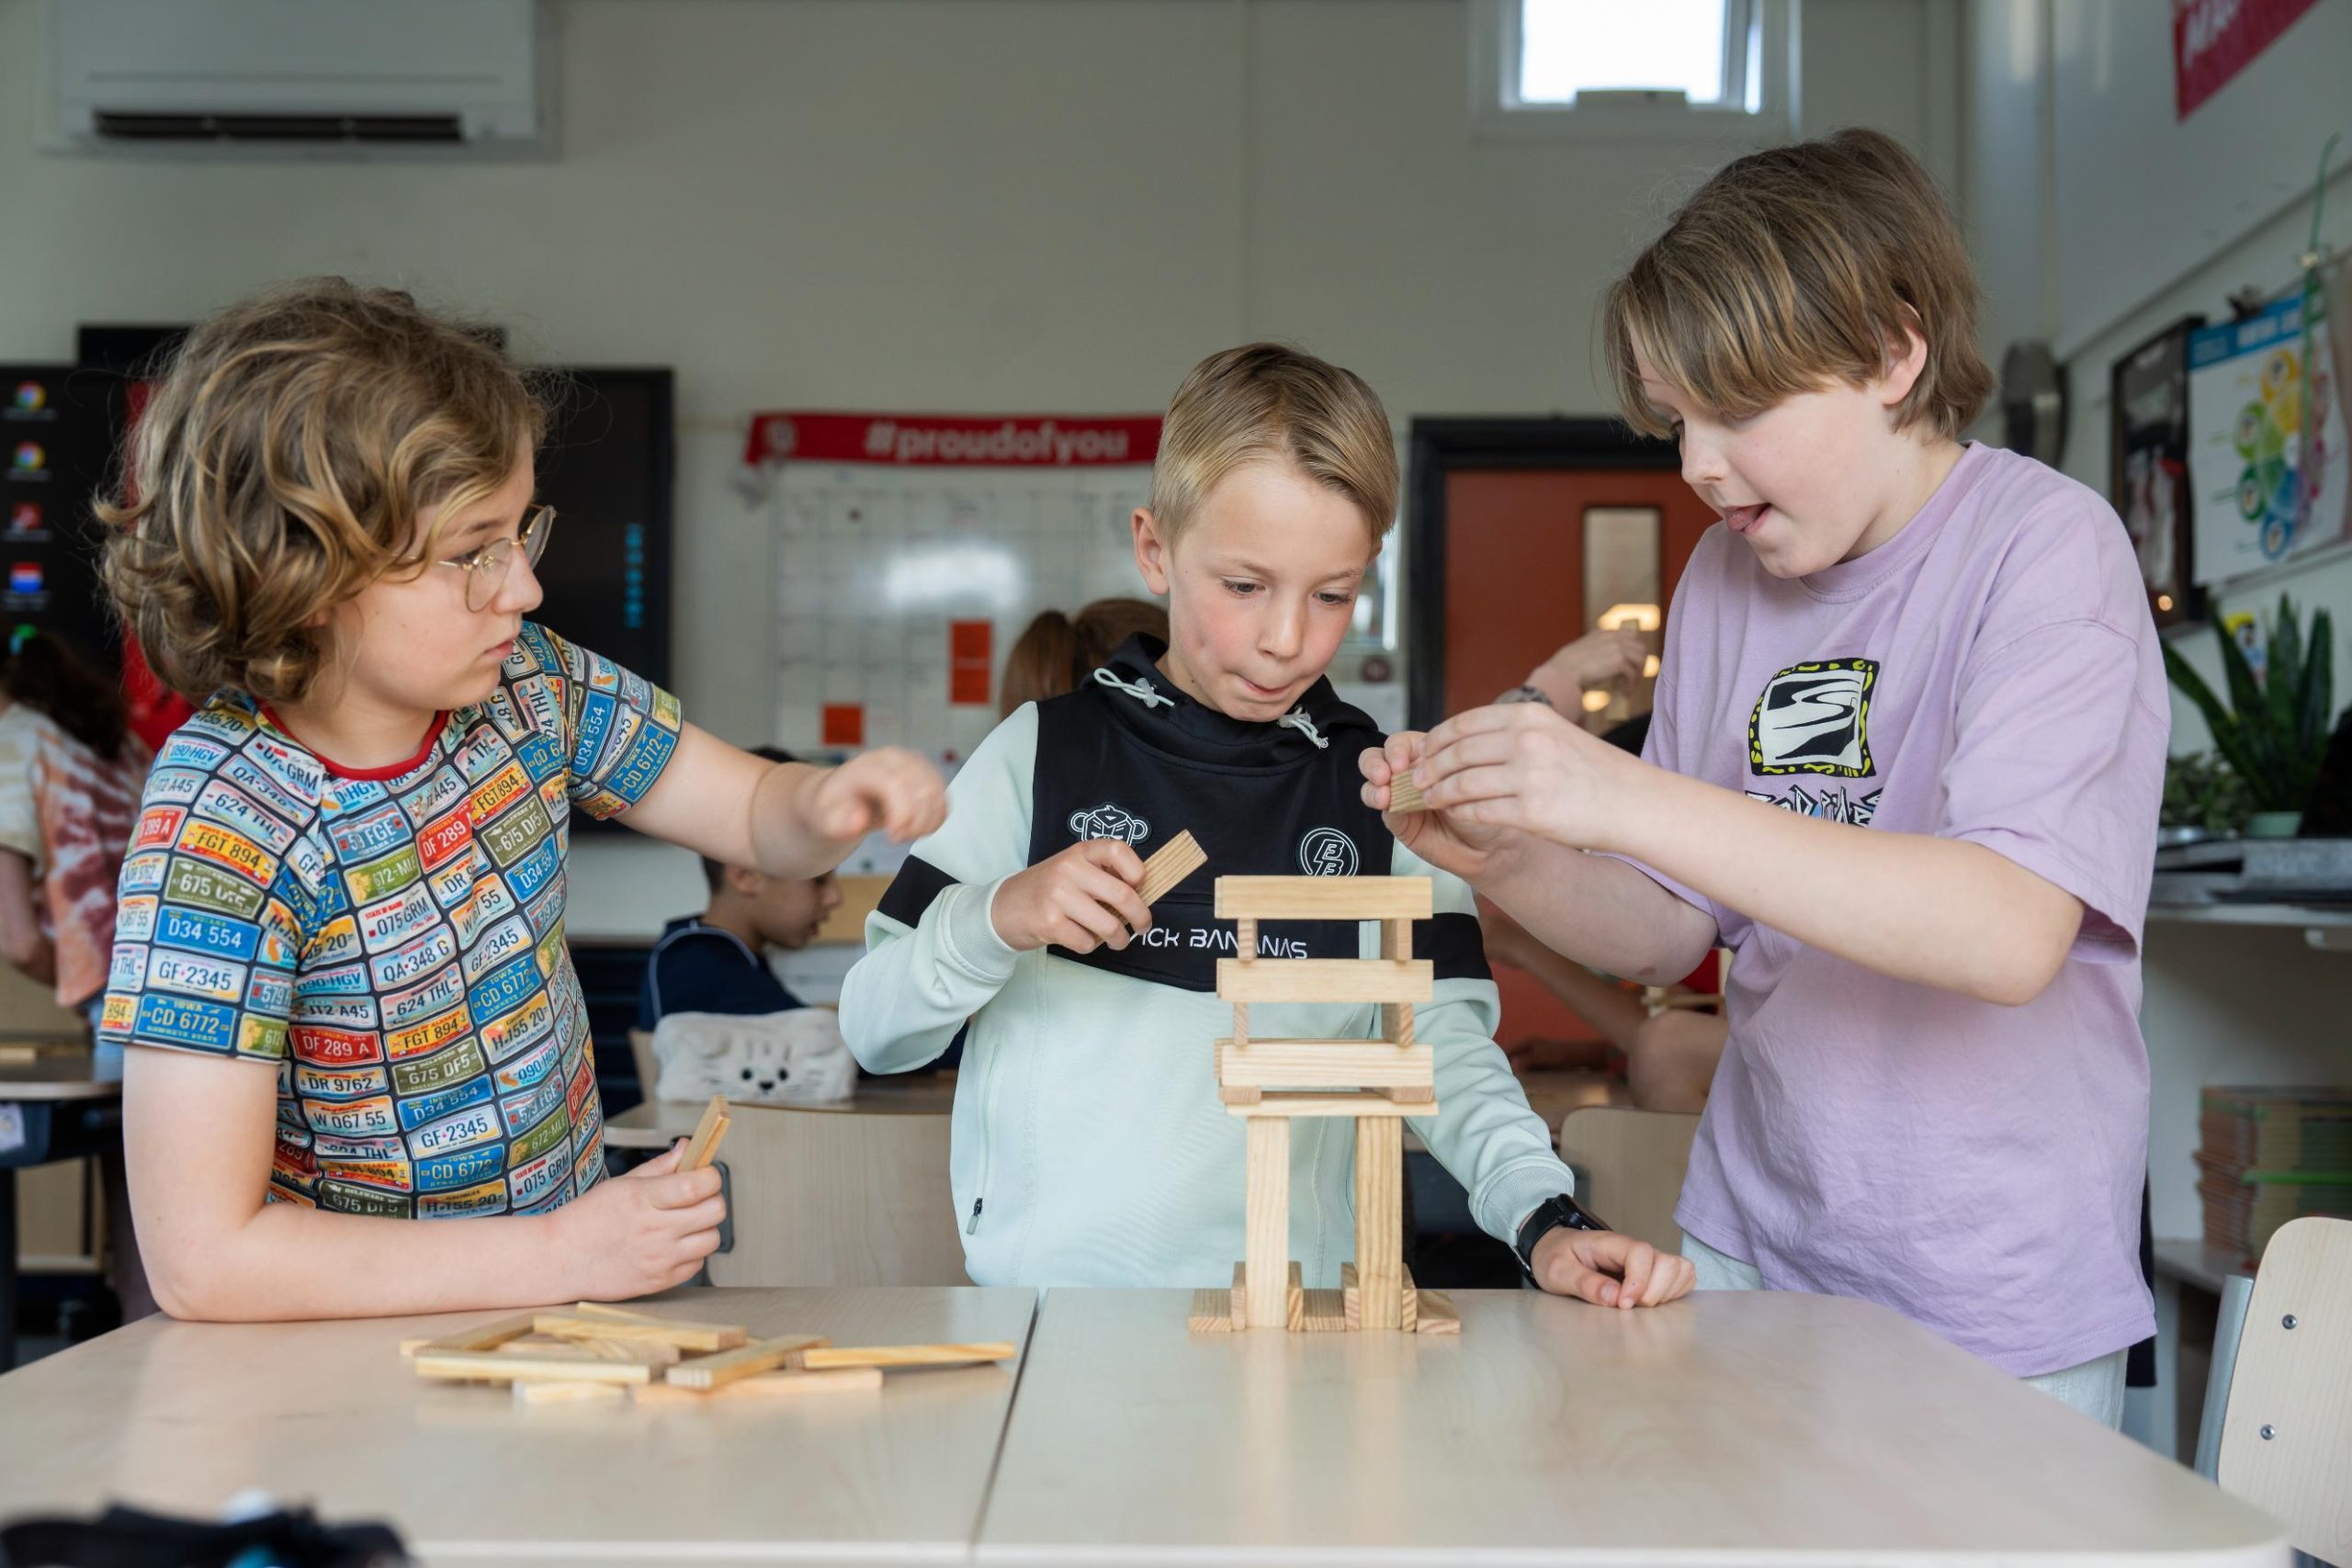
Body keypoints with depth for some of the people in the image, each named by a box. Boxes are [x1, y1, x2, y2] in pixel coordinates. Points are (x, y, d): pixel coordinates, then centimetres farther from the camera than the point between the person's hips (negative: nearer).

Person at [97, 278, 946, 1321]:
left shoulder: (523, 681, -4)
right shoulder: (223, 821, -21)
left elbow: (757, 815, 10)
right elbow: (201, 1259, -23)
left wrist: (828, 804, -14)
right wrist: (564, 1255, -21)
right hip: (355, 1354, -4)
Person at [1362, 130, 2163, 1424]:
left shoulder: (2044, 545, -13)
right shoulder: (1728, 576, 6)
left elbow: (2011, 936, -27)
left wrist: (1627, 801, -30)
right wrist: (1499, 857, -10)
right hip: (1746, 1247, 5)